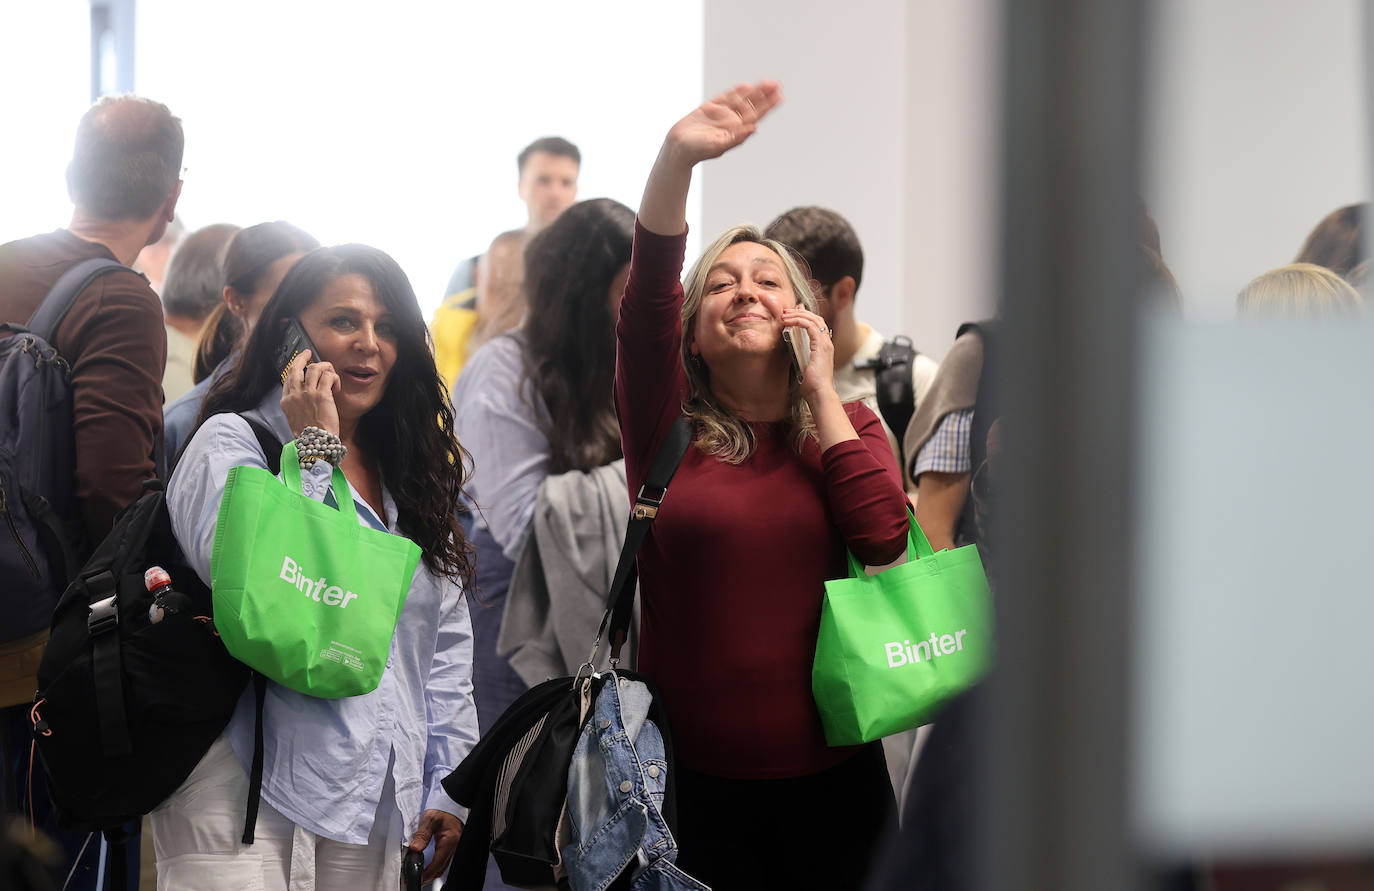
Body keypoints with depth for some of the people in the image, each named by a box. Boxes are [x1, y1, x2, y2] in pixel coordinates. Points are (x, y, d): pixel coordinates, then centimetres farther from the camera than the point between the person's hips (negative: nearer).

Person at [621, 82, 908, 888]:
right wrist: (676, 160, -29)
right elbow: (646, 299, -15)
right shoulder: (669, 424, 3)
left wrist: (820, 392, -4)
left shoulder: (848, 424, 9)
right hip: (695, 781, -1)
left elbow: (882, 536, -10)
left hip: (829, 771, 1)